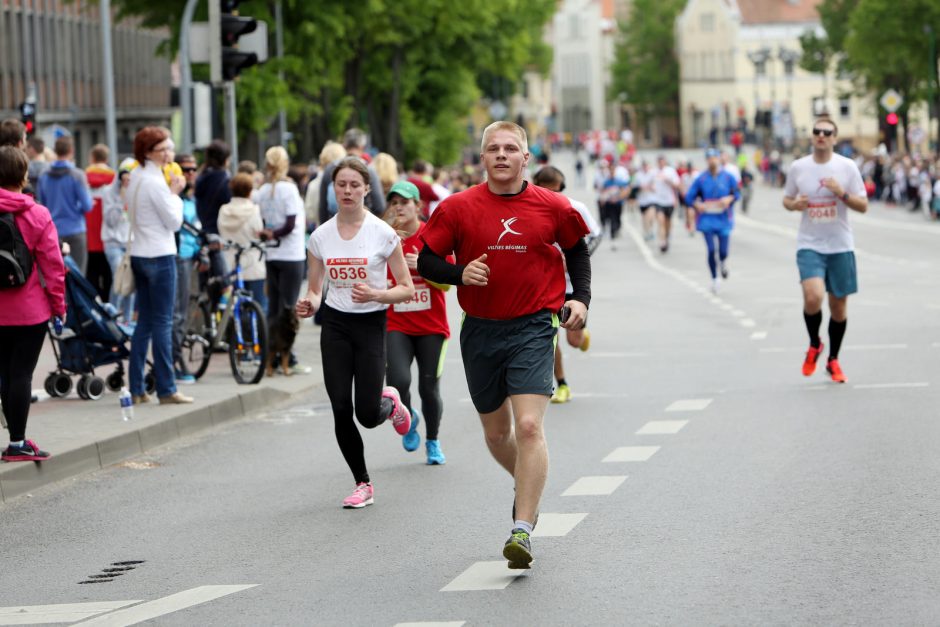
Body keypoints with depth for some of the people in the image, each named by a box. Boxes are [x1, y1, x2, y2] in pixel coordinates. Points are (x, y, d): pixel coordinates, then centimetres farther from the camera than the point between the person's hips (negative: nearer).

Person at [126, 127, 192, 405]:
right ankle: (166, 390, -1)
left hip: (139, 255, 9)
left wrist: (172, 192, 8)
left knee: (144, 322, 11)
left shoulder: (135, 177, 12)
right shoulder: (155, 182, -16)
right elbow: (174, 221, -13)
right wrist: (175, 193, -2)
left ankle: (136, 389, 10)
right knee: (163, 323, -4)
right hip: (159, 255, -9)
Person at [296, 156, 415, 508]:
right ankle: (363, 484, 13)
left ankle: (389, 404, 30)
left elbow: (407, 289, -5)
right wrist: (308, 305, -13)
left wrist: (376, 294, -23)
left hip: (371, 325, -3)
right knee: (341, 410, -4)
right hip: (335, 325, 3)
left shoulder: (383, 234, -8)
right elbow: (315, 290, 10)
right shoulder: (320, 236, 2)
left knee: (367, 415, -8)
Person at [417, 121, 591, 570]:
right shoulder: (459, 208, -3)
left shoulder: (552, 208, -2)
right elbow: (426, 262, 2)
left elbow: (577, 249, 16)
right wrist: (460, 274, -17)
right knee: (496, 432, 15)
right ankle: (529, 487, 46)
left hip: (532, 329, -2)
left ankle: (522, 529, -17)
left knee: (529, 426, -18)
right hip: (480, 331, 2)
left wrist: (581, 298, 4)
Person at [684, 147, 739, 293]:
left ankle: (723, 262, 35)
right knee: (711, 250, -9)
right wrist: (697, 205, -17)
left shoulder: (728, 177, 0)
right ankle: (714, 279, 10)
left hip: (723, 220, 0)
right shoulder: (701, 179, -1)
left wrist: (730, 198, -14)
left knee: (723, 252, -4)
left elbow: (737, 193, 7)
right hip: (707, 220, 0)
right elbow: (689, 197, 2)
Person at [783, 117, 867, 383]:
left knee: (839, 304, 7)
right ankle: (814, 345, 7)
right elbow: (787, 199, 14)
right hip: (809, 245, -1)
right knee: (813, 297, -22)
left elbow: (863, 206, 0)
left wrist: (842, 193, -18)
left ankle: (833, 361, 25)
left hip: (840, 246, 1)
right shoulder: (798, 167, 1)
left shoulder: (847, 167, -2)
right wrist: (794, 204, -9)